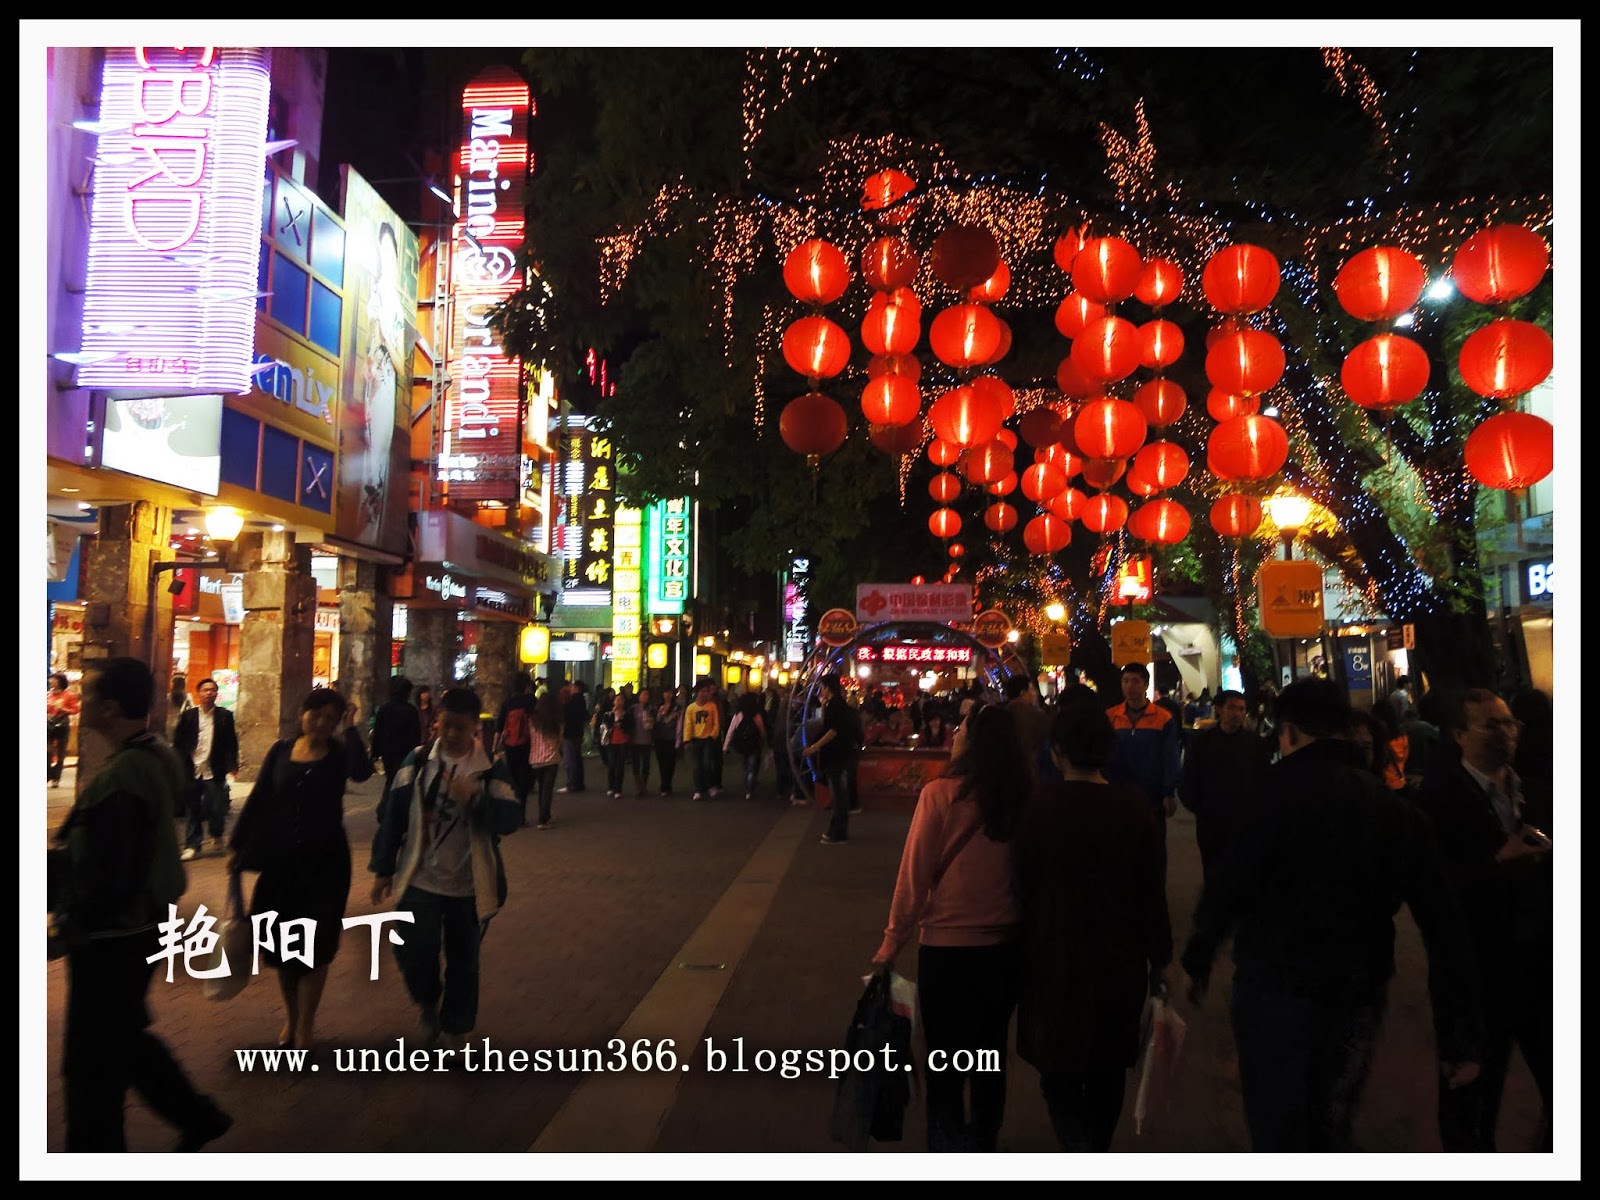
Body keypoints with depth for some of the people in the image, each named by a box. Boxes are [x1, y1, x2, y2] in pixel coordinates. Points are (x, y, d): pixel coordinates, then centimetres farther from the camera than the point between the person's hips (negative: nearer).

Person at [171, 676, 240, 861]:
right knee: (193, 810, 6)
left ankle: (217, 834, 26)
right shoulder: (188, 715, 5)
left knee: (216, 808, -2)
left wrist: (232, 765, -4)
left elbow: (231, 743, 3)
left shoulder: (225, 716, 3)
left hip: (214, 771, -1)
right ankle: (192, 846, 15)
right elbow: (178, 742, 7)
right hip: (192, 769, 1)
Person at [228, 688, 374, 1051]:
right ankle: (290, 1017, 32)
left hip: (325, 861, -3)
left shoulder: (339, 753, -5)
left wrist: (350, 730, -21)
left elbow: (362, 772, -28)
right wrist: (239, 847, 3)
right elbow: (258, 800, 5)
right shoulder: (281, 751, 2)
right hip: (280, 858, 3)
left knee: (315, 944, 3)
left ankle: (305, 1025, 16)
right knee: (281, 942, 13)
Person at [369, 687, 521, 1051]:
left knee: (463, 962, 12)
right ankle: (427, 1000, 26)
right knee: (413, 952, -8)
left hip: (470, 885, 0)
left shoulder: (493, 768, -6)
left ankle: (455, 1029, 33)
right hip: (420, 880, 1)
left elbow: (508, 820, -14)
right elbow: (394, 816, 3)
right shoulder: (418, 760, -1)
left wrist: (474, 799, -31)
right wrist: (383, 870, 4)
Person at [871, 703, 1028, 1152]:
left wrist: (891, 944, -3)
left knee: (946, 1060, 13)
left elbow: (914, 874, -13)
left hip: (946, 946, -4)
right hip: (1006, 945, 4)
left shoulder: (941, 794, -18)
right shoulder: (1025, 798, -8)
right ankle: (983, 1142, 36)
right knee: (990, 1055, 21)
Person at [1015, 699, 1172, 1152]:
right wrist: (1159, 958, 8)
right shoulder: (1134, 806, -9)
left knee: (1059, 1071, 9)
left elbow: (1024, 882, -8)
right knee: (1107, 1071, 21)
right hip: (1119, 961, 3)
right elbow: (1152, 890, -3)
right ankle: (1097, 1153, 36)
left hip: (1057, 961, -3)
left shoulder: (1040, 805, -16)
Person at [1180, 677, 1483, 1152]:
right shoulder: (1397, 808, 5)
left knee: (1278, 1131, 7)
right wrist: (1460, 1038, 10)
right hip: (1359, 996, 6)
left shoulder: (1282, 789, -12)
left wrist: (1198, 958, -4)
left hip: (1277, 987, -5)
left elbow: (1231, 882, -19)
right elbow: (1443, 924, 5)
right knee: (1330, 1131, 22)